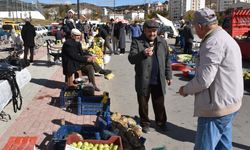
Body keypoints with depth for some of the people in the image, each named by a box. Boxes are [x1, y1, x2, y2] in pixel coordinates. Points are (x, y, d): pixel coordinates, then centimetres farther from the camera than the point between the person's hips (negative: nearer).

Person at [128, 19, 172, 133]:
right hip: (143, 80, -2)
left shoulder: (162, 42, 8)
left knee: (159, 104, 12)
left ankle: (161, 122, 30)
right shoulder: (137, 42, -3)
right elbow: (131, 59, -12)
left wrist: (169, 75, 12)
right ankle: (145, 123, 27)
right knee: (143, 104, 9)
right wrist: (143, 54, -29)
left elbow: (167, 60, 14)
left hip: (158, 80, 2)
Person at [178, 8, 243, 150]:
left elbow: (203, 80, -24)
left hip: (217, 107, -10)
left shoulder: (212, 43, -20)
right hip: (229, 103, 10)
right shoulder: (226, 38, 12)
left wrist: (185, 89, -7)